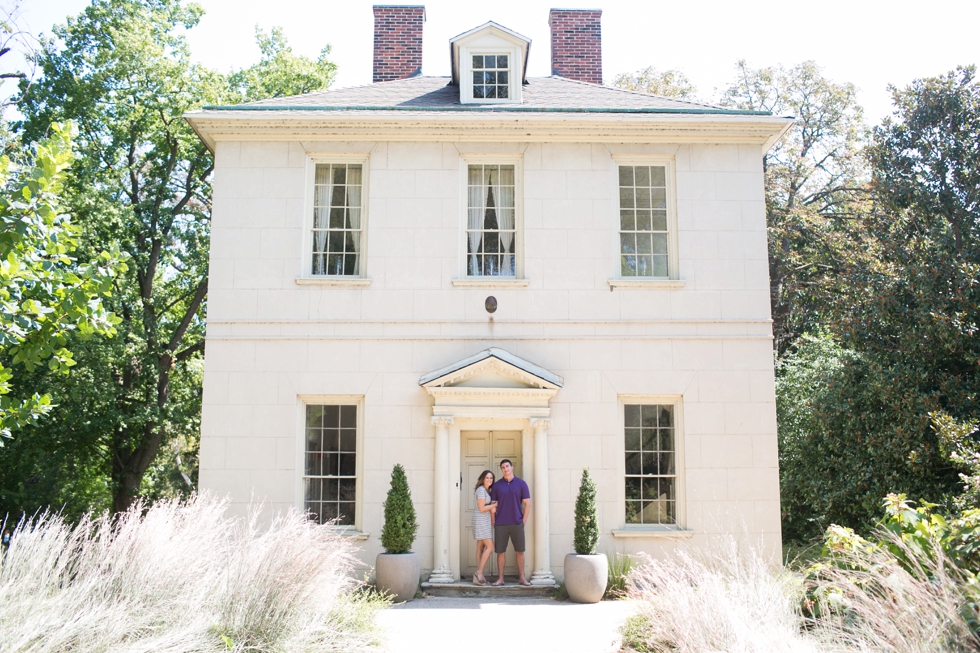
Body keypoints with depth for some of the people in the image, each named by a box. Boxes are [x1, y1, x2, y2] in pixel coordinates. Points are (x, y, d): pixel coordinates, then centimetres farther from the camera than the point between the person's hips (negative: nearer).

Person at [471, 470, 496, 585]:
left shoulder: (487, 490, 16)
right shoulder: (481, 490, -13)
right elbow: (481, 508, -16)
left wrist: (493, 508, -1)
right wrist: (496, 504, -7)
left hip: (486, 520, 9)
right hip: (481, 520, -9)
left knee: (481, 547, 7)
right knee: (490, 546, -12)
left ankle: (479, 575, 8)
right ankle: (479, 573, -10)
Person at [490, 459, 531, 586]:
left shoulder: (521, 484, 3)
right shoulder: (497, 485, 5)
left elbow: (527, 504, 3)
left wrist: (524, 521, -2)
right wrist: (493, 522, 0)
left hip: (517, 523, -1)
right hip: (500, 525, 1)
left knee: (520, 551, 3)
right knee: (500, 552, 2)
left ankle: (521, 577, 12)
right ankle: (500, 578, 9)